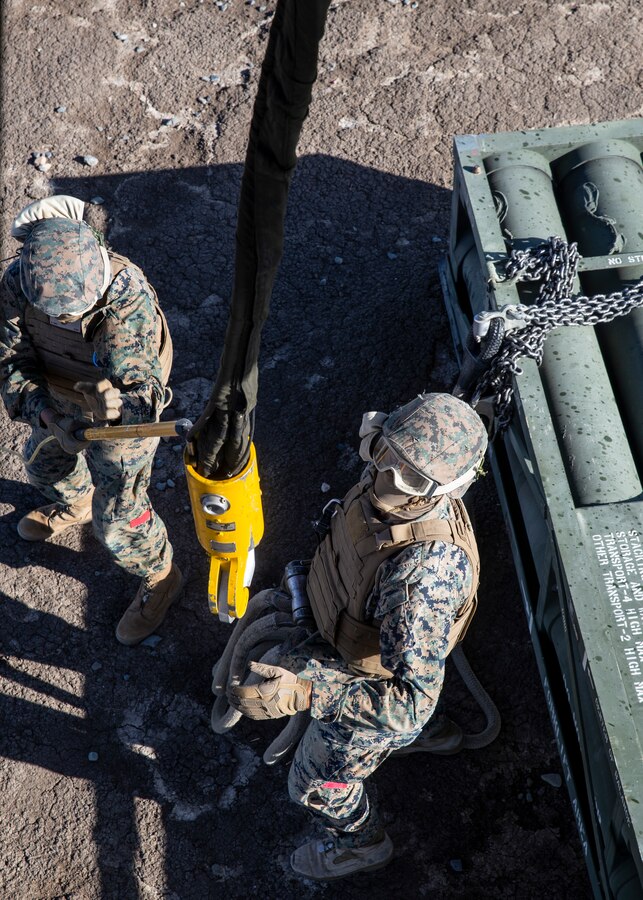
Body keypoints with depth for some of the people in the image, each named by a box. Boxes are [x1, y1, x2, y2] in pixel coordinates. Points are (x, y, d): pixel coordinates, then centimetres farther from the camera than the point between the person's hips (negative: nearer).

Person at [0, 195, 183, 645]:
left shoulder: (129, 294, -39)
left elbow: (144, 386, -37)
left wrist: (119, 404, -61)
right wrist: (47, 416, -36)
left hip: (122, 411, -5)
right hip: (59, 399, 5)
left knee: (117, 520, 3)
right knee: (45, 465, 31)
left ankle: (160, 578, 33)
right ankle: (75, 505, 67)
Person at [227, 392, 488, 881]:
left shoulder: (424, 571, -48)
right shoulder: (397, 484, -23)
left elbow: (409, 701, -43)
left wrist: (299, 693, -51)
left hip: (375, 685, -7)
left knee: (317, 784, 19)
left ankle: (362, 844, 55)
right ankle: (433, 733, 65)